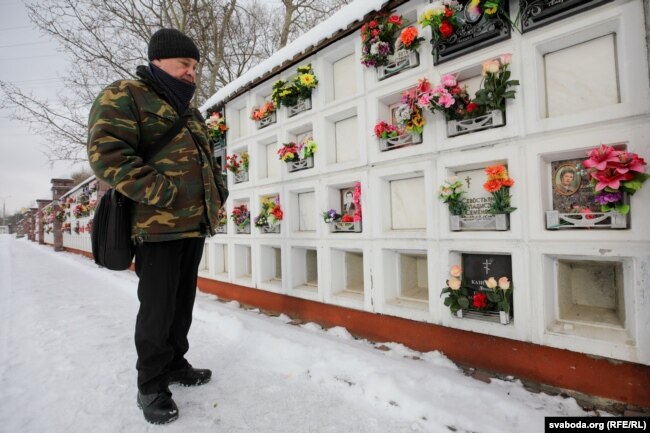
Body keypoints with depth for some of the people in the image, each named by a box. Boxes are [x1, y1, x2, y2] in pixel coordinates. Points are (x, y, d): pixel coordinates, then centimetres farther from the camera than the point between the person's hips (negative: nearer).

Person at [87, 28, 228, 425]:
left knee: (183, 302, 16)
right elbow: (107, 153, -14)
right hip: (157, 225, -7)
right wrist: (162, 193, -20)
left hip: (195, 224, 8)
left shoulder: (191, 114, 22)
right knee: (158, 309, 1)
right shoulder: (125, 97, -1)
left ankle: (175, 363, 34)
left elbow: (209, 159, 26)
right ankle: (151, 385, 20)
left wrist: (218, 190, 8)